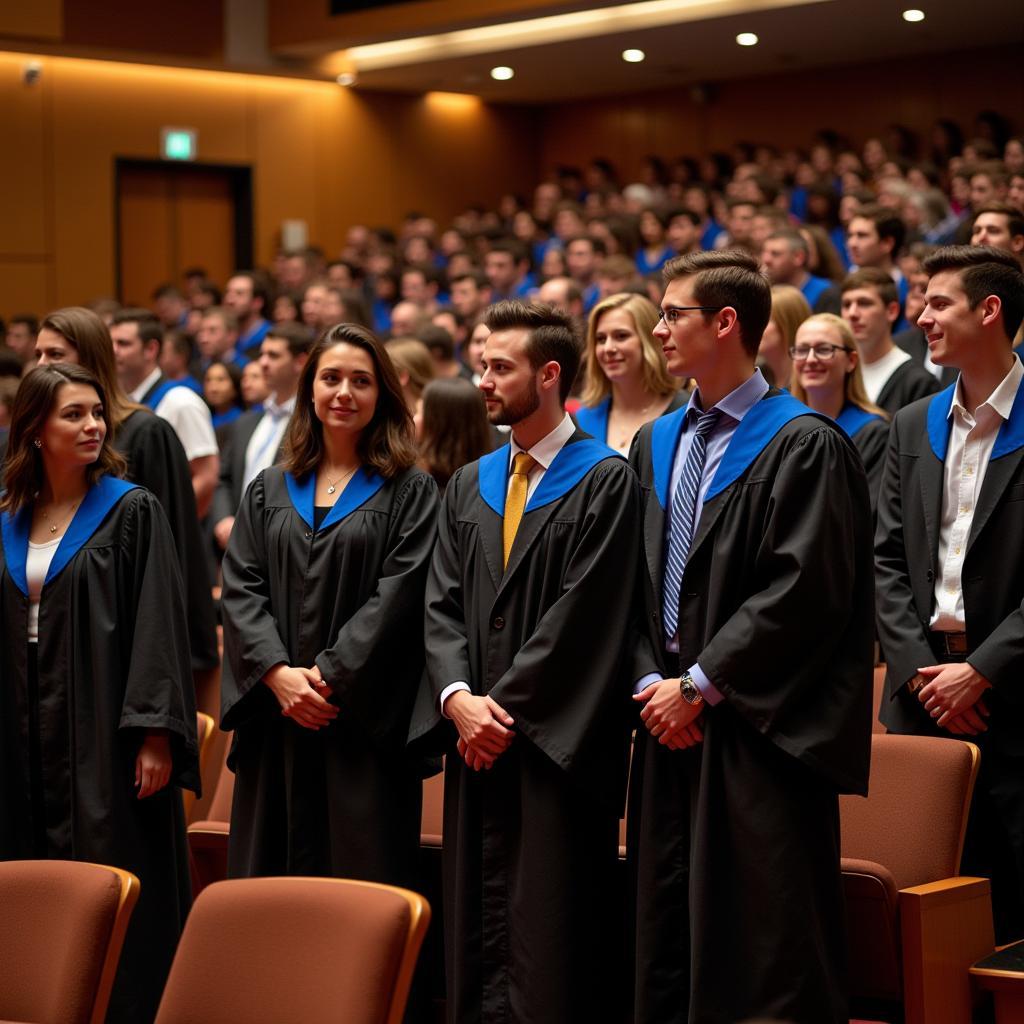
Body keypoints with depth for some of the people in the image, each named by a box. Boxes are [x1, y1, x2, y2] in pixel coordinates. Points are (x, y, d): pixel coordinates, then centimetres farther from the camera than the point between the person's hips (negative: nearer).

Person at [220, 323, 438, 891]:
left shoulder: (410, 492, 3)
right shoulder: (268, 492, 14)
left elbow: (399, 594, -7)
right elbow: (240, 589, 5)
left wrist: (332, 674, -15)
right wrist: (278, 672, -11)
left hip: (365, 719, -4)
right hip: (276, 721, 4)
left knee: (364, 878, -4)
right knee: (271, 872, 5)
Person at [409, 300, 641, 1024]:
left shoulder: (606, 482, -4)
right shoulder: (468, 488, 16)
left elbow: (583, 612, -12)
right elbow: (442, 603, 8)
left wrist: (507, 708, -13)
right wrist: (457, 696, -9)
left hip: (557, 747, -6)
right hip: (477, 746, 6)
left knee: (548, 950, -4)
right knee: (480, 936, 6)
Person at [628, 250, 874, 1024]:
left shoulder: (804, 446, -8)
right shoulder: (655, 446, 14)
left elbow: (804, 591, -15)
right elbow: (633, 581, 13)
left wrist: (701, 685, -14)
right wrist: (650, 680, -2)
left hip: (760, 735, -7)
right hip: (669, 727, 7)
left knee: (764, 953, -4)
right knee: (669, 938, 10)